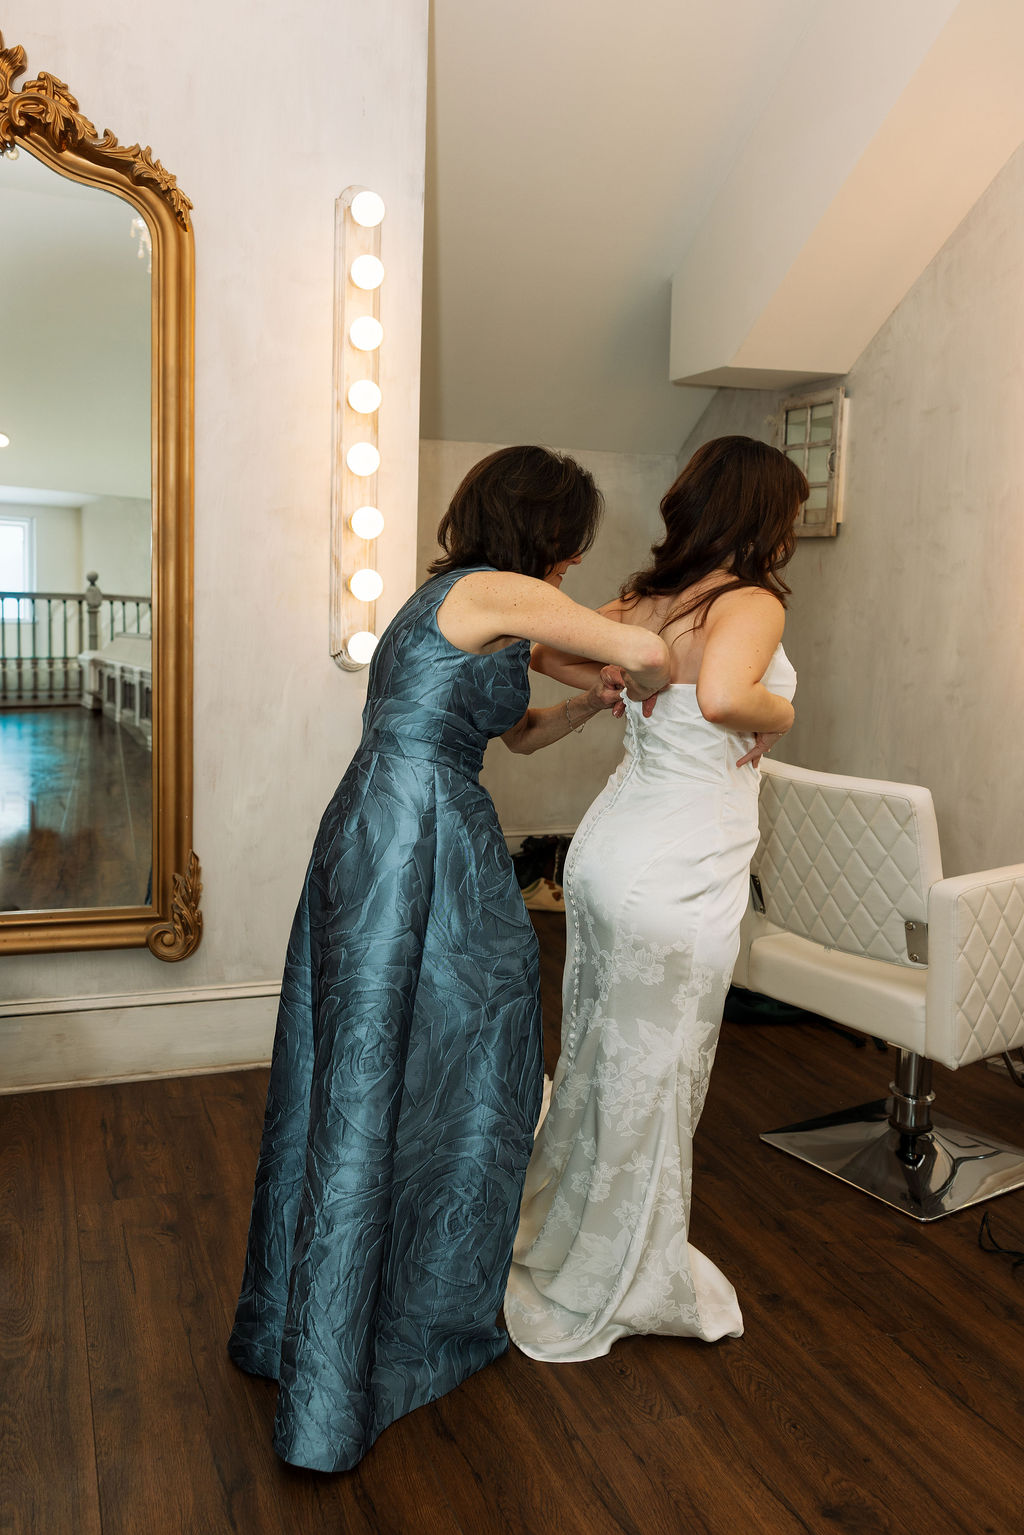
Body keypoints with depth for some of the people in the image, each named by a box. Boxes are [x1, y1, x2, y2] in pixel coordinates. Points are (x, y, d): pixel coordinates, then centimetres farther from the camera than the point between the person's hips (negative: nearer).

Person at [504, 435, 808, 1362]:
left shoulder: (645, 602, 8)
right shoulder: (751, 602, -15)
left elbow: (543, 650, 15)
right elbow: (721, 694, -34)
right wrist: (777, 709, -14)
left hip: (606, 854, 8)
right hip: (675, 878, -8)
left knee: (600, 1062, 23)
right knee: (649, 1083, 9)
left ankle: (551, 1248, 44)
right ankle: (584, 1304, 27)